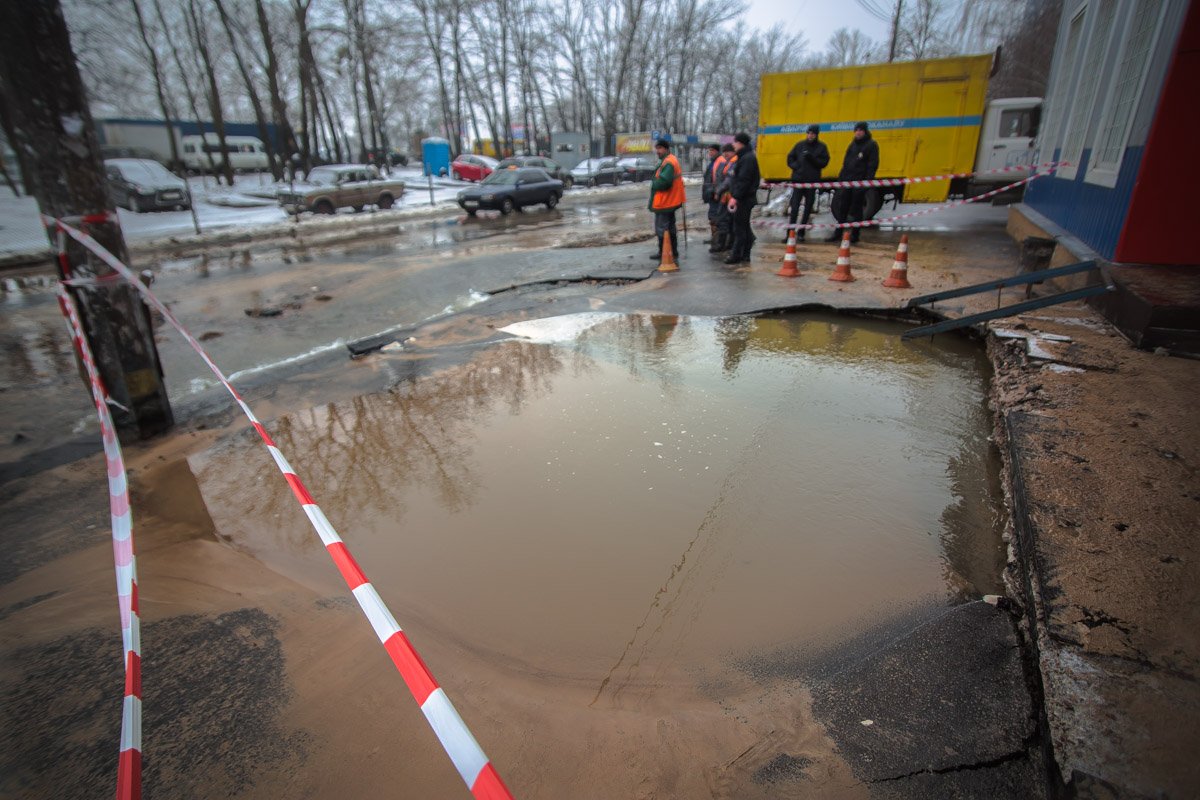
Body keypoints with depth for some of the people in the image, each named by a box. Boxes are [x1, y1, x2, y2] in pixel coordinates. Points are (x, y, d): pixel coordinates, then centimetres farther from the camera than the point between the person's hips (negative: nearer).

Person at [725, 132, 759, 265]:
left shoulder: (748, 158, -15)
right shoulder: (745, 156, 17)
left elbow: (744, 180, -22)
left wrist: (735, 197, -23)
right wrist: (734, 195, 16)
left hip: (744, 199, -10)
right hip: (744, 198, 10)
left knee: (739, 227, -7)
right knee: (744, 226, 13)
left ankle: (736, 255, -3)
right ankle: (745, 255, 19)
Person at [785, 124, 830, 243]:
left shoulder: (821, 147, 3)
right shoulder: (800, 145, 6)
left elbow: (824, 162, -3)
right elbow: (790, 158, 12)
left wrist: (812, 157, -16)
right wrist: (795, 166, -7)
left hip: (812, 181, 0)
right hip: (798, 180, 0)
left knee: (808, 208, 6)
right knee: (794, 207, -7)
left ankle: (801, 233, 16)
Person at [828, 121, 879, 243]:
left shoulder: (871, 145, -3)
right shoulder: (853, 144, 17)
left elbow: (873, 164, -8)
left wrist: (867, 180, -17)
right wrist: (841, 176, 12)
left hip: (860, 181, -6)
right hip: (847, 180, 6)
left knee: (857, 208, -1)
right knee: (843, 206, 5)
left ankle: (854, 234, 5)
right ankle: (838, 232, 11)